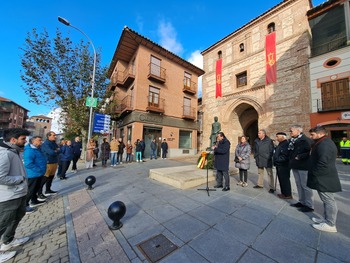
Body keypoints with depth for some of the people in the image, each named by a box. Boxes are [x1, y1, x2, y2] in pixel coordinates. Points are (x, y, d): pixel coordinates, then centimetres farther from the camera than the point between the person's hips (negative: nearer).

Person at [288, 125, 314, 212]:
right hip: (295, 166, 8)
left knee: (305, 185, 1)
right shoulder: (292, 140, 9)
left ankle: (309, 205, 15)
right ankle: (302, 202, 29)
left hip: (303, 166, -8)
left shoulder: (305, 140, -14)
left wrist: (299, 157, -18)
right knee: (299, 184, 16)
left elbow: (310, 152, -21)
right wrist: (291, 160, 3)